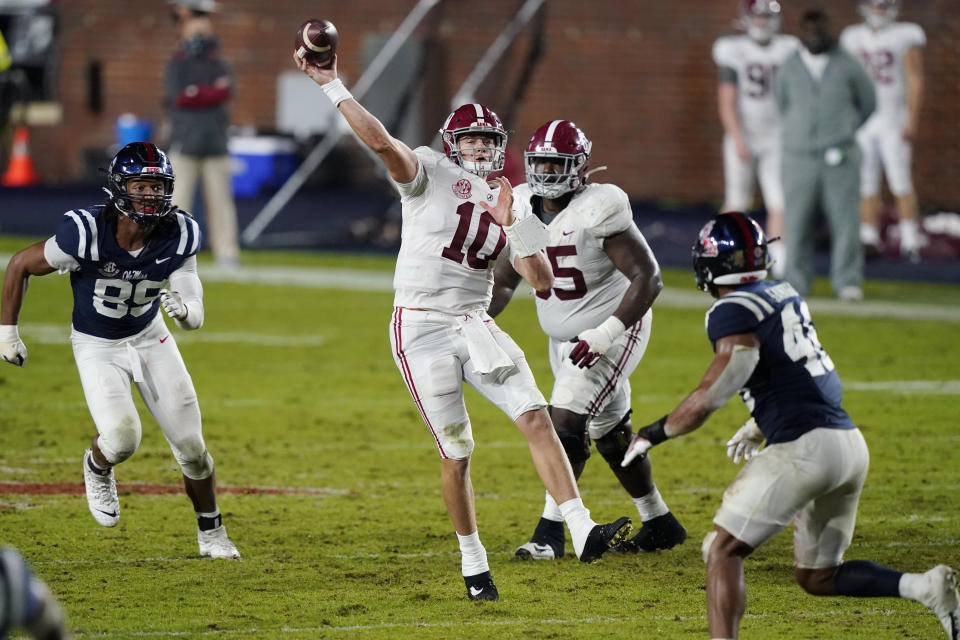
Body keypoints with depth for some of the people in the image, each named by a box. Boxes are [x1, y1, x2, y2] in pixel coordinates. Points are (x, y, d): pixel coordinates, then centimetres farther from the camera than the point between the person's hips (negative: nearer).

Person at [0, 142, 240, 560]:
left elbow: (195, 316, -17)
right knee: (122, 436, -23)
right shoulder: (86, 233, -30)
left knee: (191, 445, 0)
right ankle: (97, 467, 15)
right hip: (97, 347, -3)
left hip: (150, 338, 3)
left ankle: (212, 535, 23)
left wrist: (185, 310, -42)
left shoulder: (179, 236, -19)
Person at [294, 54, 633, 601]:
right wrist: (331, 85, -26)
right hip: (423, 329, -4)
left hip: (476, 327, 5)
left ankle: (582, 531, -17)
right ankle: (473, 561, 15)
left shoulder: (507, 204, 13)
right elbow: (381, 142, -20)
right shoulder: (430, 173, -1)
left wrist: (511, 225, -7)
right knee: (457, 453, -1)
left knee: (536, 417, -12)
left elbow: (543, 283, 5)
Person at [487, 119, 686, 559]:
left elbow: (648, 278, -25)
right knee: (609, 433, 16)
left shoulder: (597, 212, -23)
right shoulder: (523, 209, -3)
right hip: (565, 338, 8)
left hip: (613, 329, -8)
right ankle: (659, 523, 31)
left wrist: (605, 334, -32)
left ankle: (551, 530, -13)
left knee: (566, 420, -19)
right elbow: (503, 282, 8)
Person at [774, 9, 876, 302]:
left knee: (846, 221, -6)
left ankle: (848, 283, 1)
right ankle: (796, 282, 12)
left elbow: (868, 102, 12)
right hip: (800, 157, 1)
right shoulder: (789, 69, 1)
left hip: (840, 157, -1)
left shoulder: (848, 67, -2)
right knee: (798, 223, 2)